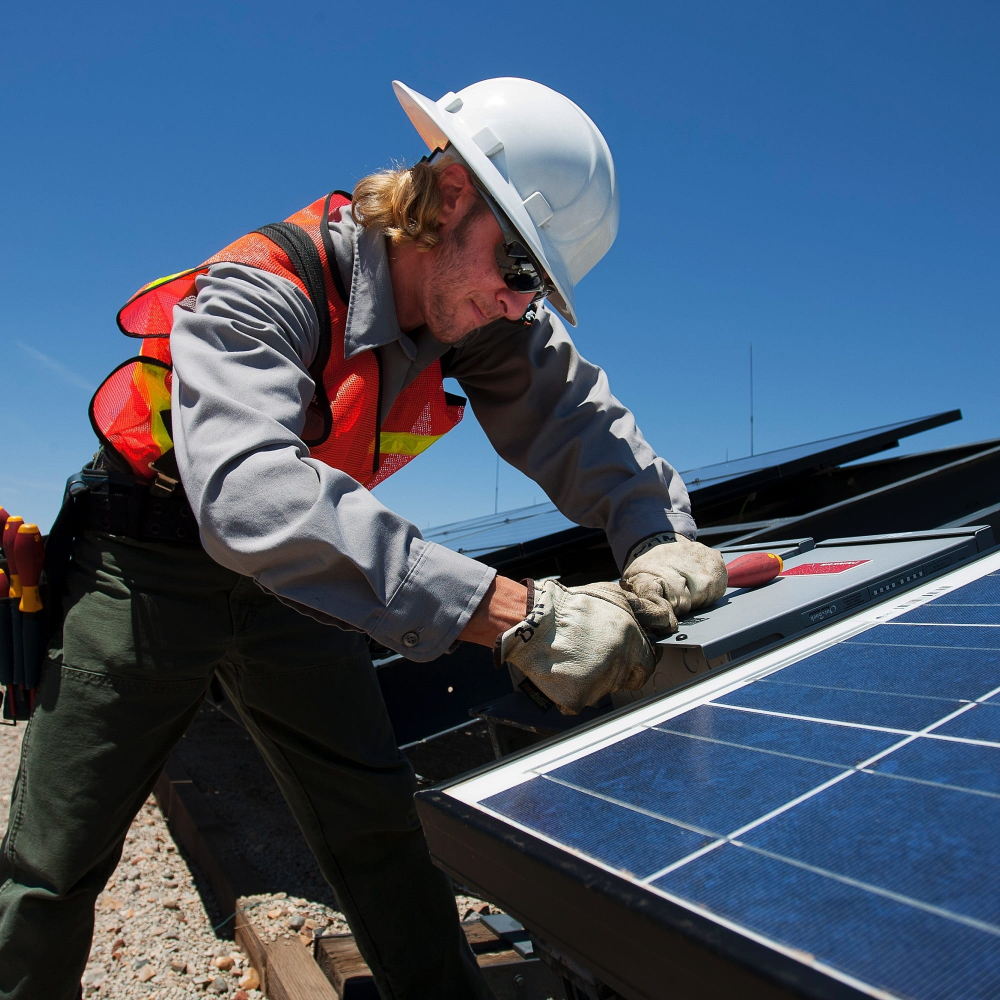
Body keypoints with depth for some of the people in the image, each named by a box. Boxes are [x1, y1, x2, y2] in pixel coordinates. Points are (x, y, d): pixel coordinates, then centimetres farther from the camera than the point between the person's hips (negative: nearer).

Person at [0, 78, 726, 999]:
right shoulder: (263, 290, -31)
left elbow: (577, 421, -6)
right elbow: (247, 494, -47)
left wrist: (655, 534, -28)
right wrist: (515, 614, -55)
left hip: (289, 578, 5)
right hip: (150, 571, -4)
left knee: (381, 830, 3)